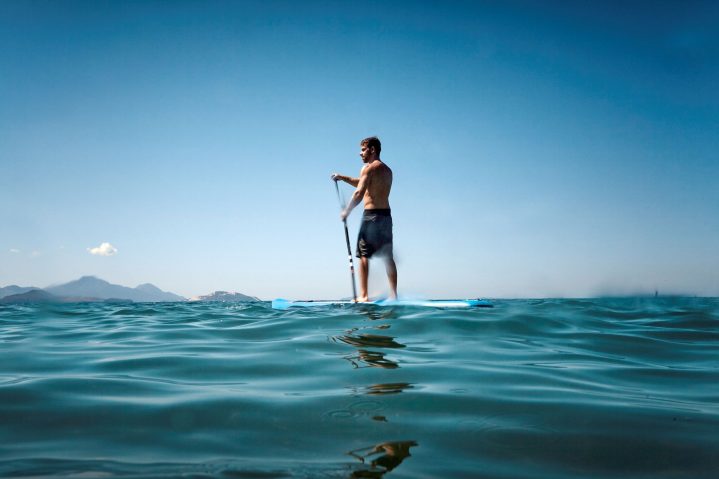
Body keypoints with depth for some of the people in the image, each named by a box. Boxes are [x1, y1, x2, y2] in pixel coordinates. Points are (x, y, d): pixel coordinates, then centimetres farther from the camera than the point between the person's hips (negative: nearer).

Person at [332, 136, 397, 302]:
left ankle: (363, 296, -8)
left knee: (363, 255, -4)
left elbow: (359, 193, -16)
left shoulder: (368, 168, -7)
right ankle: (393, 295, 8)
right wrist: (343, 178, 27)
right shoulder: (387, 170, 20)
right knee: (388, 257, 8)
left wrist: (346, 211, -7)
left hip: (371, 215, -8)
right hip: (386, 214, 8)